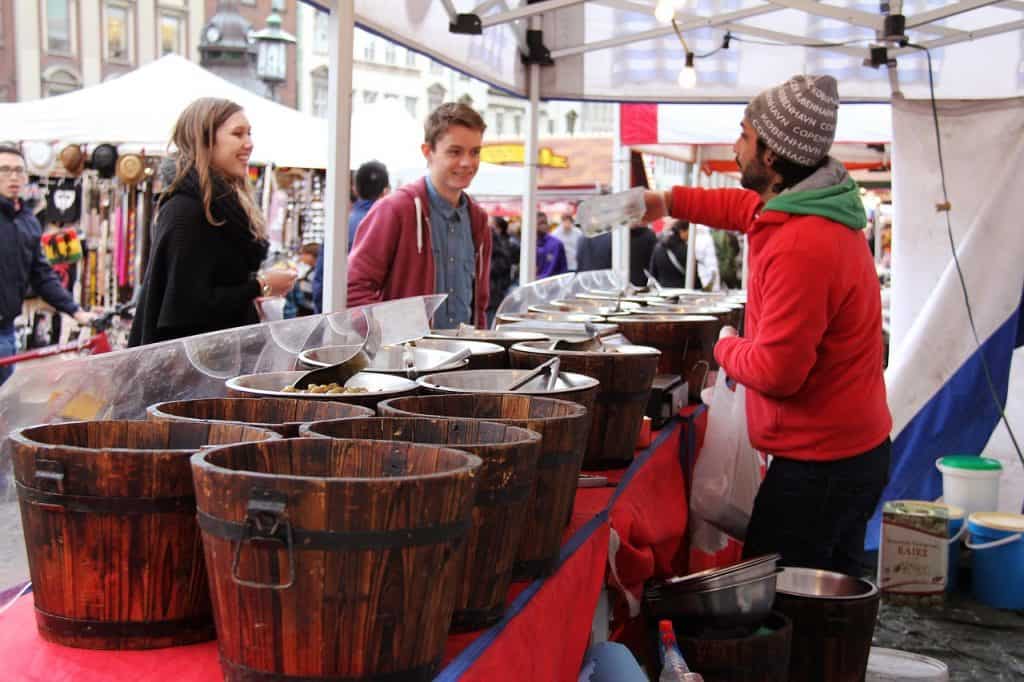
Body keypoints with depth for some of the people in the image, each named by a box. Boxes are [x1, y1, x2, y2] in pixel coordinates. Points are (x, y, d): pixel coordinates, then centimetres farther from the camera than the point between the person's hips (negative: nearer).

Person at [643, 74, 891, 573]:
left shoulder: (801, 247, -26)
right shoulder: (815, 210, 6)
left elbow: (776, 372, -24)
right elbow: (752, 207, 28)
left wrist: (727, 348, -4)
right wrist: (670, 201, 20)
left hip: (817, 465, -10)